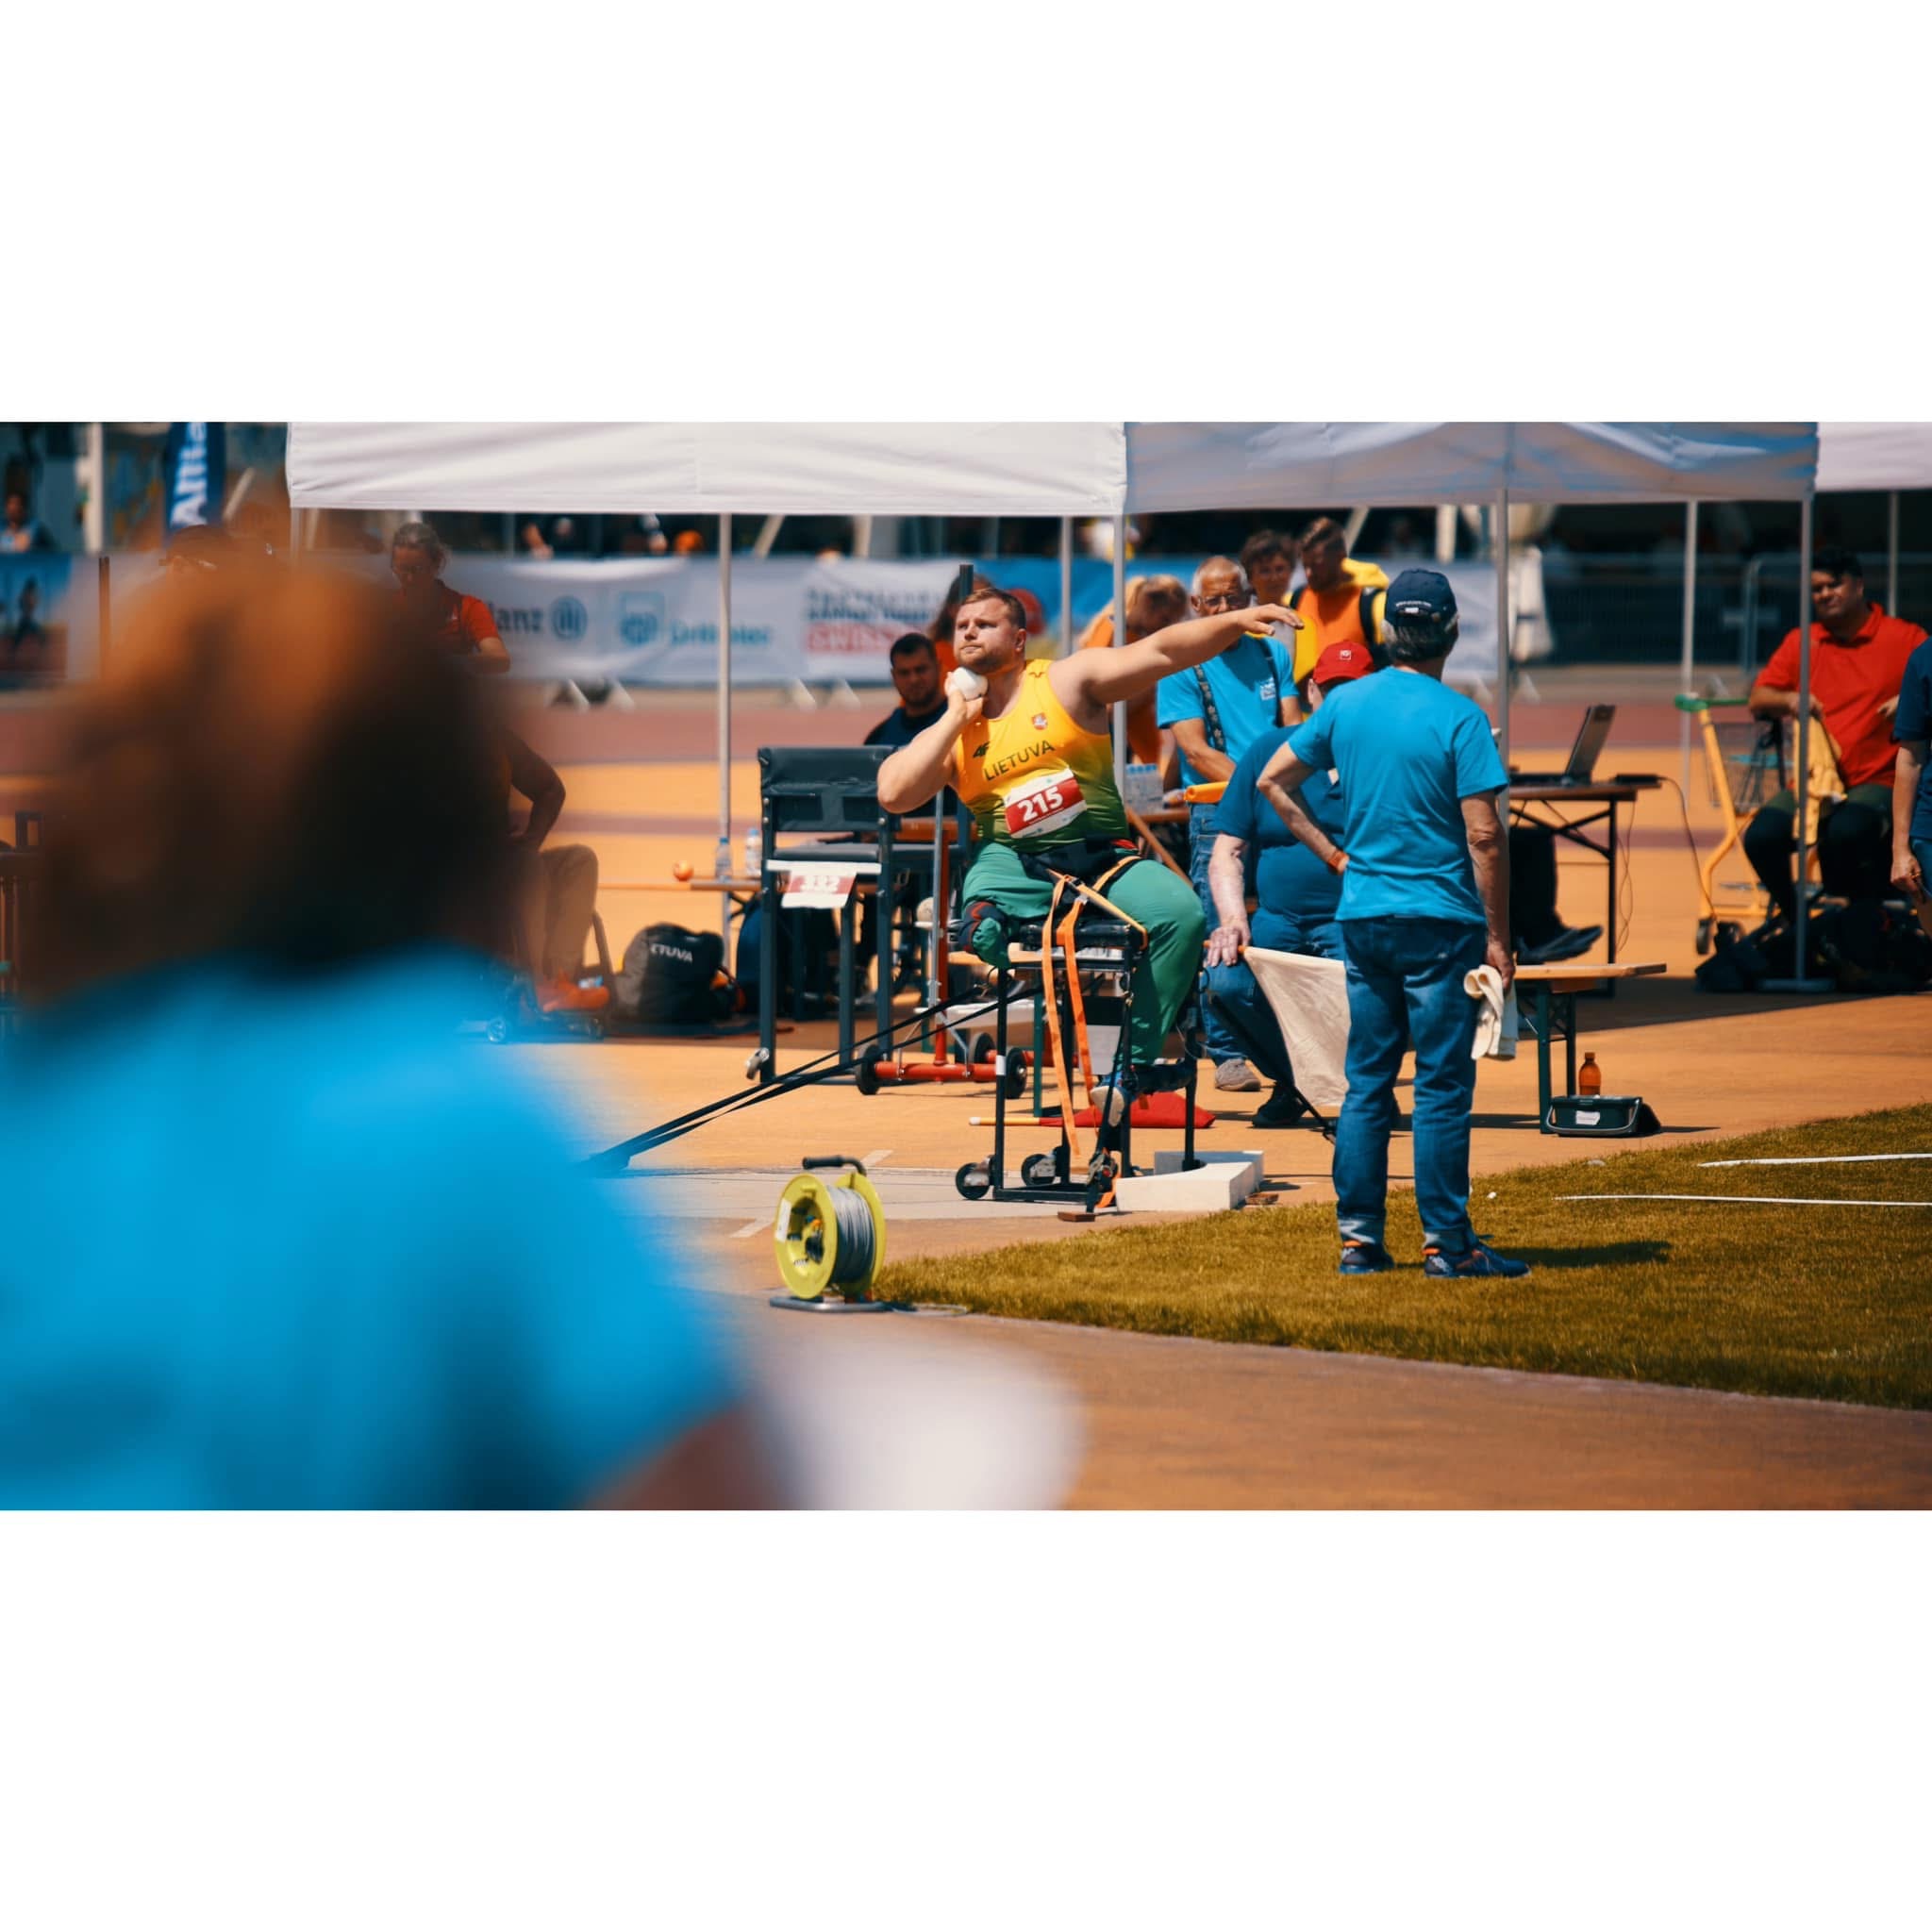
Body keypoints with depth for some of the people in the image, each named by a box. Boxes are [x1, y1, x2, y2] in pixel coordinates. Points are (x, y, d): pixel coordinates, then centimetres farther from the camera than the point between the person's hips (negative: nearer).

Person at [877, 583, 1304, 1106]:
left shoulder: (1068, 681, 5)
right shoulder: (952, 728, 12)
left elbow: (1161, 652, -5)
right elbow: (893, 794, -2)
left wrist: (1237, 621, -19)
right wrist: (956, 717, 1)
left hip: (1101, 855, -1)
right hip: (1015, 862, 1)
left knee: (1180, 912, -25)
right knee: (981, 914, -35)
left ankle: (1133, 1066, -19)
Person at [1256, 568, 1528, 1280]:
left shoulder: (1345, 705, 4)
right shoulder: (1458, 718, -11)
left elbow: (1273, 781, 11)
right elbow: (1483, 834, -14)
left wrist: (1334, 854, 12)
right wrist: (1498, 938, -9)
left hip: (1361, 918, 5)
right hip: (1439, 920, -5)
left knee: (1366, 1081, 10)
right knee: (1442, 1085, -1)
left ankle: (1359, 1236, 10)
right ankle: (1446, 1241, 0)